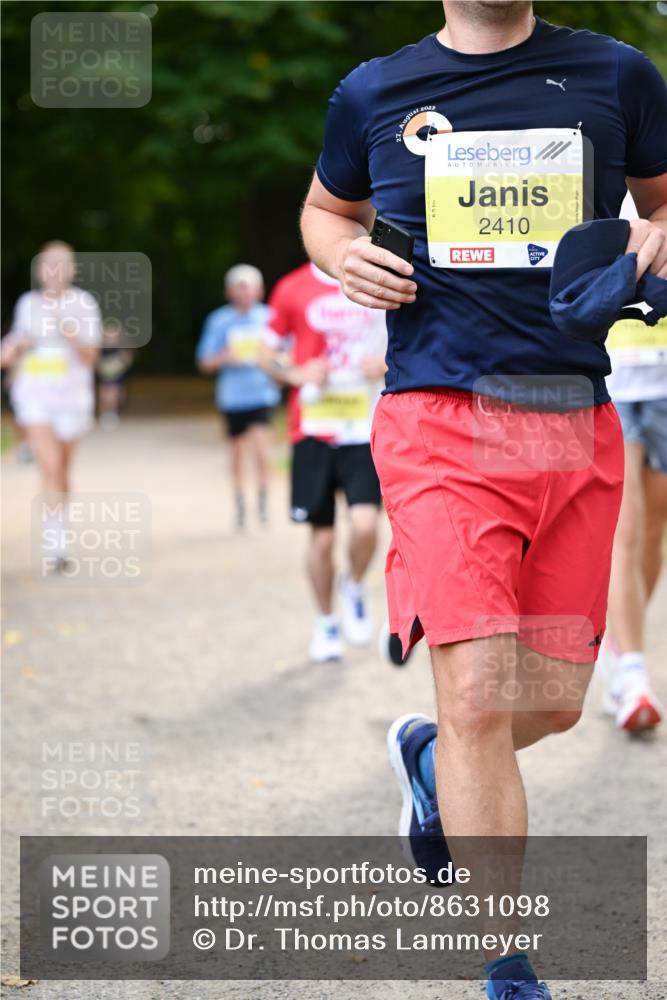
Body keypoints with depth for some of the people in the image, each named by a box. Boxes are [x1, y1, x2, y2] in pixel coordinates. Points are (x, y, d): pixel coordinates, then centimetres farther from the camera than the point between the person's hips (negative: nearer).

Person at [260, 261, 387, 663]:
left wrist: (388, 365, -7)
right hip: (313, 430, 0)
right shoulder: (293, 290, 3)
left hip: (365, 430, 0)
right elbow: (269, 354, 12)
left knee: (365, 524, -16)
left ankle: (355, 588, 15)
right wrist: (299, 374, -8)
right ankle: (325, 623, 24)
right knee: (322, 536, 4)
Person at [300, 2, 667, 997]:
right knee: (478, 695, -12)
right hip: (443, 421, -2)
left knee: (554, 700, 9)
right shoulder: (375, 92, 8)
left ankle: (428, 759, 43)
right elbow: (325, 209, 24)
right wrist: (343, 254, 2)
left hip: (579, 428, 3)